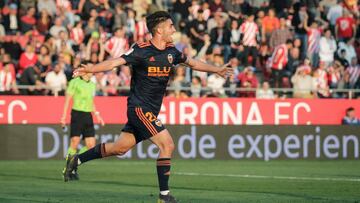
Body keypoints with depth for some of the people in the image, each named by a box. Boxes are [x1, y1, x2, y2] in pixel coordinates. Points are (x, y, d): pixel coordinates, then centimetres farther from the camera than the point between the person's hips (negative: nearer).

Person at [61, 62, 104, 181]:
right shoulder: (75, 82, -3)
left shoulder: (92, 84, 16)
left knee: (91, 145, 0)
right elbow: (67, 100, -4)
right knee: (74, 143, -10)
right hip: (77, 114, -7)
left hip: (88, 116, 7)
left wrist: (97, 115, 18)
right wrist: (63, 116, -10)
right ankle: (68, 169, 0)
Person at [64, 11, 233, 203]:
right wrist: (89, 69, -33)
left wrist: (216, 70, 27)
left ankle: (77, 160, 27)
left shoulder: (171, 51, 7)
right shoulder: (142, 50, -15)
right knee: (167, 144, -14)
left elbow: (192, 63, 24)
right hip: (139, 107, -8)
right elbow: (115, 62, -21)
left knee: (120, 148, 13)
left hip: (151, 111, 8)